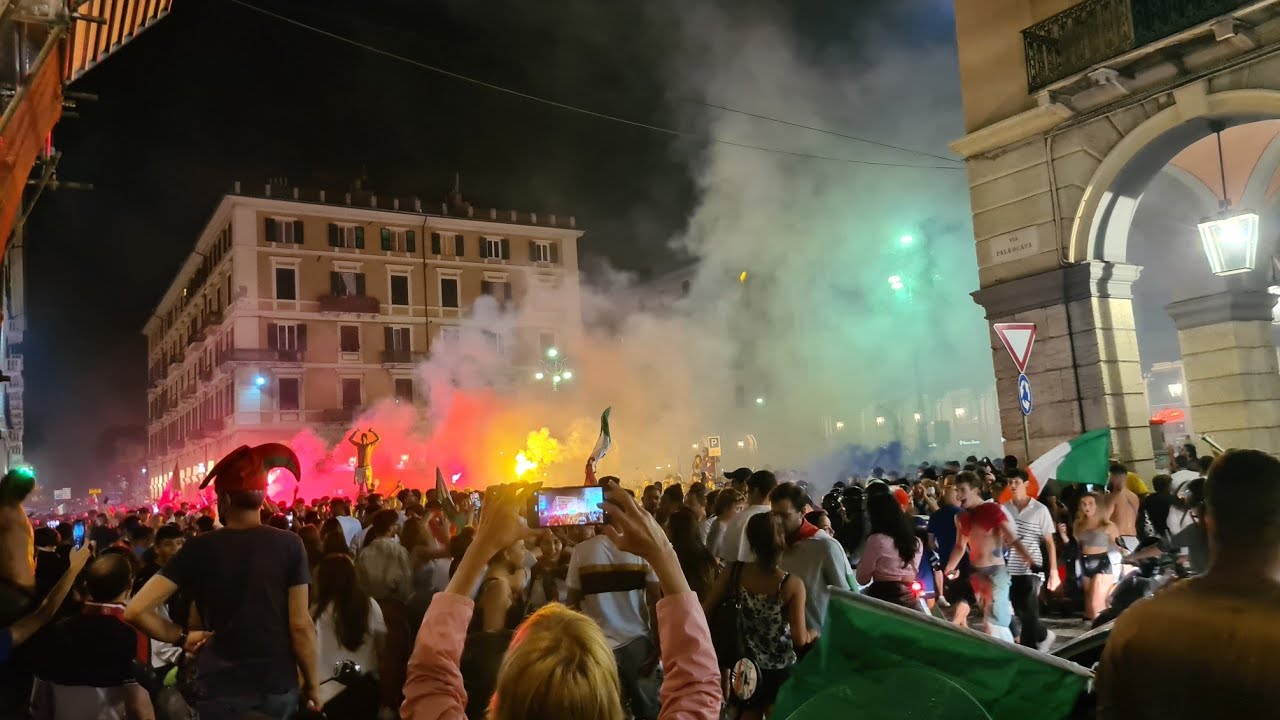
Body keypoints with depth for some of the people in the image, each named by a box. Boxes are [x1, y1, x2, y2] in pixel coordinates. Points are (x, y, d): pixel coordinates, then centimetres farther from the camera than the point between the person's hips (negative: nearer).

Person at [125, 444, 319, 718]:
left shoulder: (199, 548, -6)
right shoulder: (289, 545, -9)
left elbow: (135, 611, -11)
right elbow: (301, 625, -10)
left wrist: (182, 636, 4)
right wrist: (312, 684, 1)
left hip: (221, 689, 0)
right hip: (279, 687, 1)